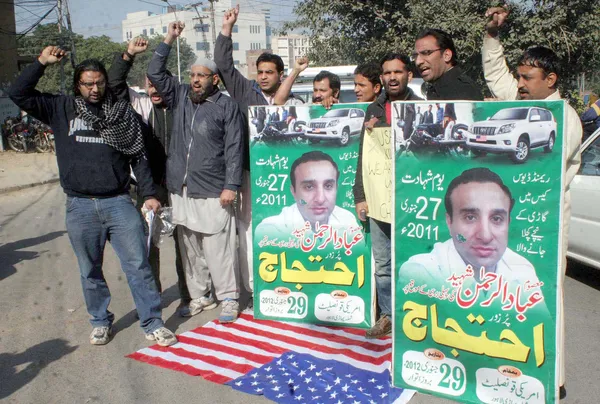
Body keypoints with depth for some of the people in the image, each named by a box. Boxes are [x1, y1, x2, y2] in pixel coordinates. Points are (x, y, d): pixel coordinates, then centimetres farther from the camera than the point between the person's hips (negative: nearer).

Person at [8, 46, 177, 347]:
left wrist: (149, 194, 3)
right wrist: (41, 63, -4)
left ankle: (152, 324, 9)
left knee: (138, 265, -1)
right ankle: (101, 322, 29)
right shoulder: (62, 109, 7)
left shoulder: (123, 112, 6)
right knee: (90, 271, 12)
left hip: (118, 203, -1)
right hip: (80, 207, 1)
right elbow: (18, 94, 3)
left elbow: (138, 156, 7)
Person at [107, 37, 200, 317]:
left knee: (184, 241, 7)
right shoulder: (141, 105, 5)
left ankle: (188, 296, 19)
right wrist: (128, 55, -11)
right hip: (149, 185, 2)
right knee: (147, 242, 7)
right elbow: (115, 84, 0)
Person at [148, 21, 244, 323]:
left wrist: (231, 186, -12)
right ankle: (198, 295, 25)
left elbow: (234, 149, -7)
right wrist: (169, 39, 7)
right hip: (180, 190, 6)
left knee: (219, 249, -4)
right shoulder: (180, 96, 12)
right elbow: (155, 73, 12)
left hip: (212, 193, -5)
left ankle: (228, 299, 9)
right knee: (190, 248, 12)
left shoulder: (227, 106, -3)